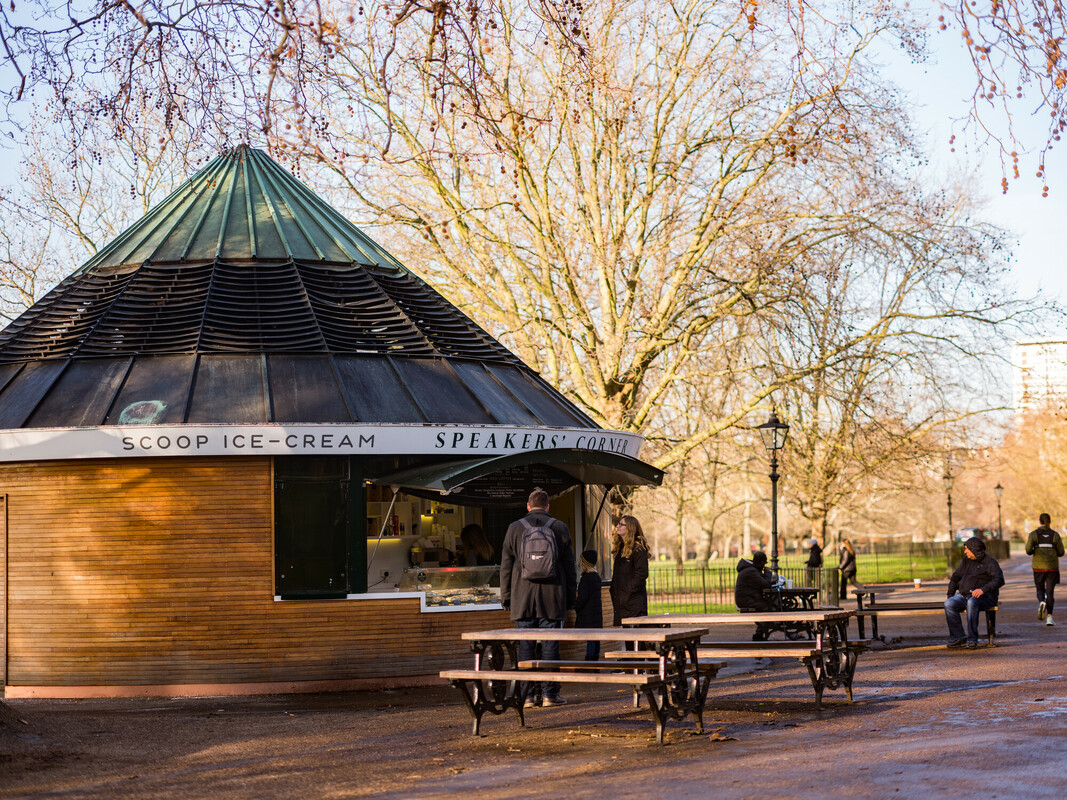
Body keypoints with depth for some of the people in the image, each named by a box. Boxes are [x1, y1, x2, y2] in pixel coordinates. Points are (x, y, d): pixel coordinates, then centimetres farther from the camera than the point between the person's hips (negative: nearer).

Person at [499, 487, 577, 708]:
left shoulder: (514, 528, 3)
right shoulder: (560, 528, 3)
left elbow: (506, 567, 5)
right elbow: (569, 567, 7)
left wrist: (506, 598, 11)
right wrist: (570, 598, 13)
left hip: (523, 599, 0)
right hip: (552, 599, 0)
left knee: (526, 648, 2)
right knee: (550, 647, 2)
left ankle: (527, 696, 1)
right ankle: (550, 694, 2)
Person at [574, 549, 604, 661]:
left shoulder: (586, 578, -16)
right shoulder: (597, 576, 12)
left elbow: (583, 596, -19)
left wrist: (575, 607, -7)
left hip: (587, 614, -9)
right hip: (597, 613, 9)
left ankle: (589, 659, -9)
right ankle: (595, 658, 18)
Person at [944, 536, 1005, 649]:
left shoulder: (990, 562, -6)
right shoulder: (966, 560, 14)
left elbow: (999, 580, -21)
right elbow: (955, 578, 22)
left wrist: (983, 589, -36)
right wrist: (950, 595, 9)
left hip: (984, 597, -6)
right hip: (964, 595, 6)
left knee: (972, 602, -39)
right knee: (949, 604, -24)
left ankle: (972, 639, -33)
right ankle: (958, 637, -23)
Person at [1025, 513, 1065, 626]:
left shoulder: (1034, 534, -1)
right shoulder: (1055, 535, 1)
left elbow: (1028, 550, -12)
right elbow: (1061, 553, 1)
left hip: (1039, 567, 0)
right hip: (1052, 567, 0)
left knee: (1040, 590, 15)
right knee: (1050, 592, 5)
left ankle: (1041, 603, -19)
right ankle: (1049, 617, -7)